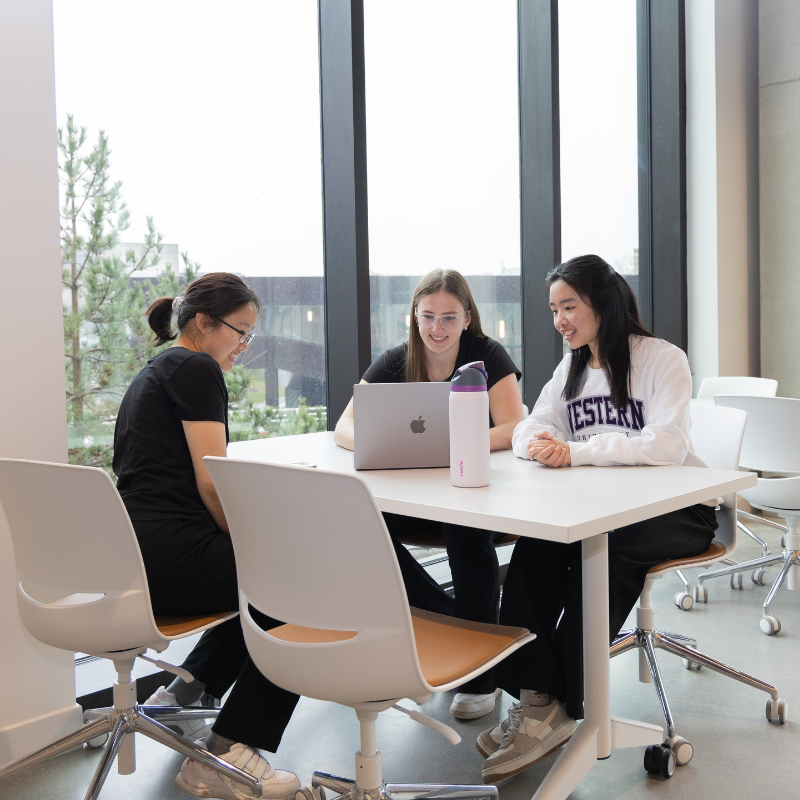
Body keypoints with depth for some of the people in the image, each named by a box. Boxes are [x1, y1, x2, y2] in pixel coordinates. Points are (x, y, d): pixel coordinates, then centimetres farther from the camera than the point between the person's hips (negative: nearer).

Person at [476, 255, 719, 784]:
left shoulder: (663, 359, -9)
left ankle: (559, 711, -23)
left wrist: (575, 451, -30)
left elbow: (668, 444, -25)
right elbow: (527, 430, 4)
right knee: (535, 545, -24)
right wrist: (536, 441, -21)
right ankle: (536, 695, -23)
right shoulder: (571, 369, 13)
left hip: (676, 508, -5)